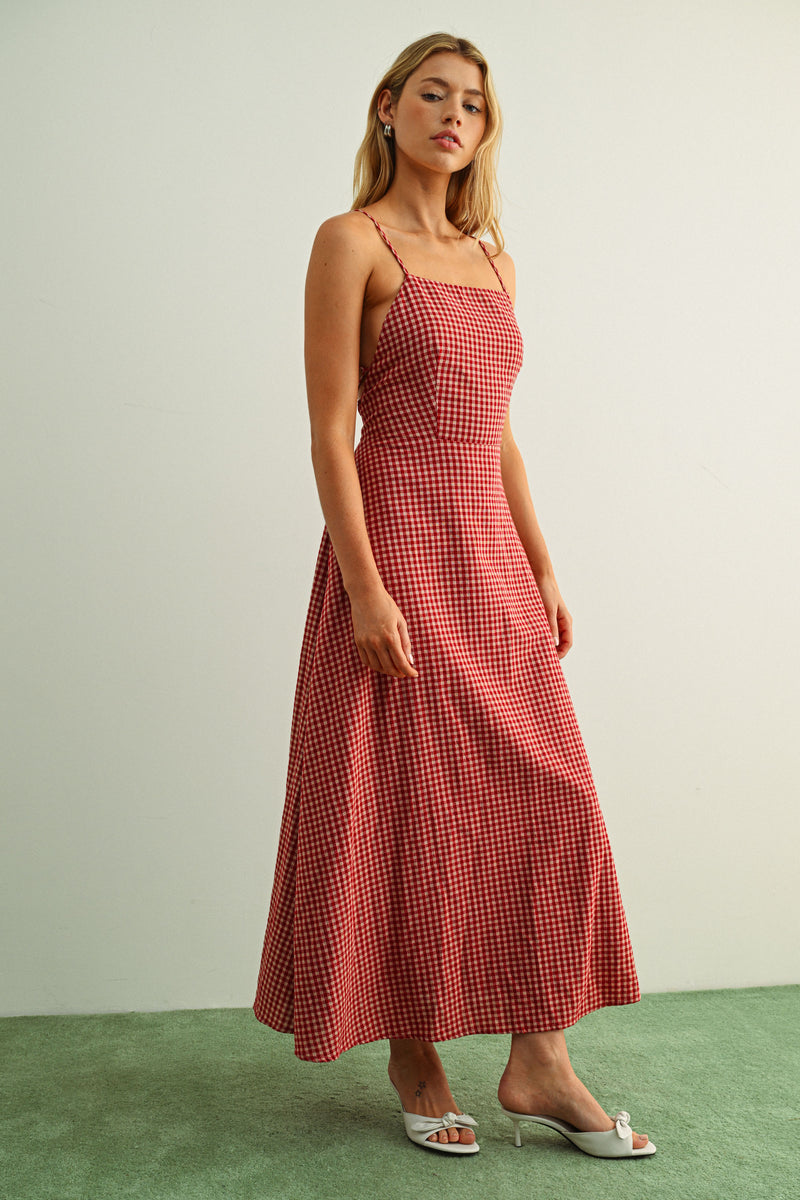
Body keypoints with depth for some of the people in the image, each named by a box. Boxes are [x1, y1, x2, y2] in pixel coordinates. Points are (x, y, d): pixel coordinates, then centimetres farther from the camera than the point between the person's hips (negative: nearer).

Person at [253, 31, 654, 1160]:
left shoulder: (492, 258, 17)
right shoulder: (353, 241, -2)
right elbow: (331, 434, -10)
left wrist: (543, 570, 11)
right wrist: (366, 588, -18)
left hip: (492, 559, 7)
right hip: (400, 551, -7)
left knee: (545, 799, 5)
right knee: (409, 805, 1)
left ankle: (539, 1065, 17)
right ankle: (414, 1059, 20)